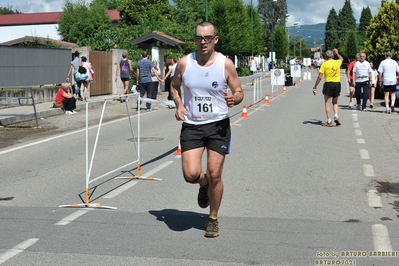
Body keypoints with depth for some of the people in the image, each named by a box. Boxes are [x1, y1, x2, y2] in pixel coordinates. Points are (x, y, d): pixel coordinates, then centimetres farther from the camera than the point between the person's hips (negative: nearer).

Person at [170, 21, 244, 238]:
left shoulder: (226, 64, -6)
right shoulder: (184, 63, -2)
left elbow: (239, 92, 1)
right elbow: (174, 86, 15)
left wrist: (234, 99, -23)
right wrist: (178, 105, -3)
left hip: (218, 125, -1)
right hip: (191, 125, 1)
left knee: (214, 175, 0)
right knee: (190, 174, -10)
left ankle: (213, 219, 22)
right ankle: (203, 184, 29)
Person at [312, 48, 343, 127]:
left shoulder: (324, 64, -6)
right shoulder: (337, 62, 5)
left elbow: (320, 77, -9)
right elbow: (341, 58, 32)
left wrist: (315, 87, -3)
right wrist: (337, 53, 47)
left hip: (328, 84, -4)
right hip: (337, 84, 4)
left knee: (327, 103, 4)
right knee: (335, 102, 19)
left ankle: (329, 121, 3)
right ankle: (336, 116, 0)